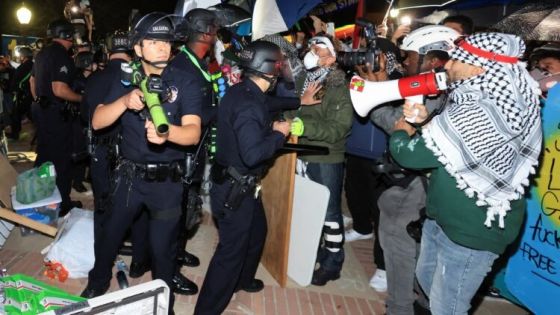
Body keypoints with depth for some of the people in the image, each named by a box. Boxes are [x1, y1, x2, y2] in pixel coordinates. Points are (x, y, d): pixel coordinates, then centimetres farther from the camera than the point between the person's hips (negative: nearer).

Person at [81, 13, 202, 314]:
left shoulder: (183, 82, -9)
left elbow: (193, 132, -21)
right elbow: (97, 122, -8)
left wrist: (167, 132, -43)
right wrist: (125, 101, -27)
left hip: (167, 180, -3)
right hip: (130, 174, 3)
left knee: (162, 246, 7)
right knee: (110, 234, 20)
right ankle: (96, 287, 45)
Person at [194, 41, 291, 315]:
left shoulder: (240, 92, 2)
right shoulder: (248, 104, -27)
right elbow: (253, 154, -34)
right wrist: (279, 134, -20)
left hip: (240, 185, 10)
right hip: (234, 189, -10)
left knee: (256, 231, 29)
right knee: (232, 249, 2)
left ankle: (242, 279, 52)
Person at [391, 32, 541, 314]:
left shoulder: (478, 114, -31)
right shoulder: (496, 101, 2)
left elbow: (410, 154, -25)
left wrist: (400, 131, -3)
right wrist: (426, 119, 0)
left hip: (471, 231, -10)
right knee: (427, 278, 26)